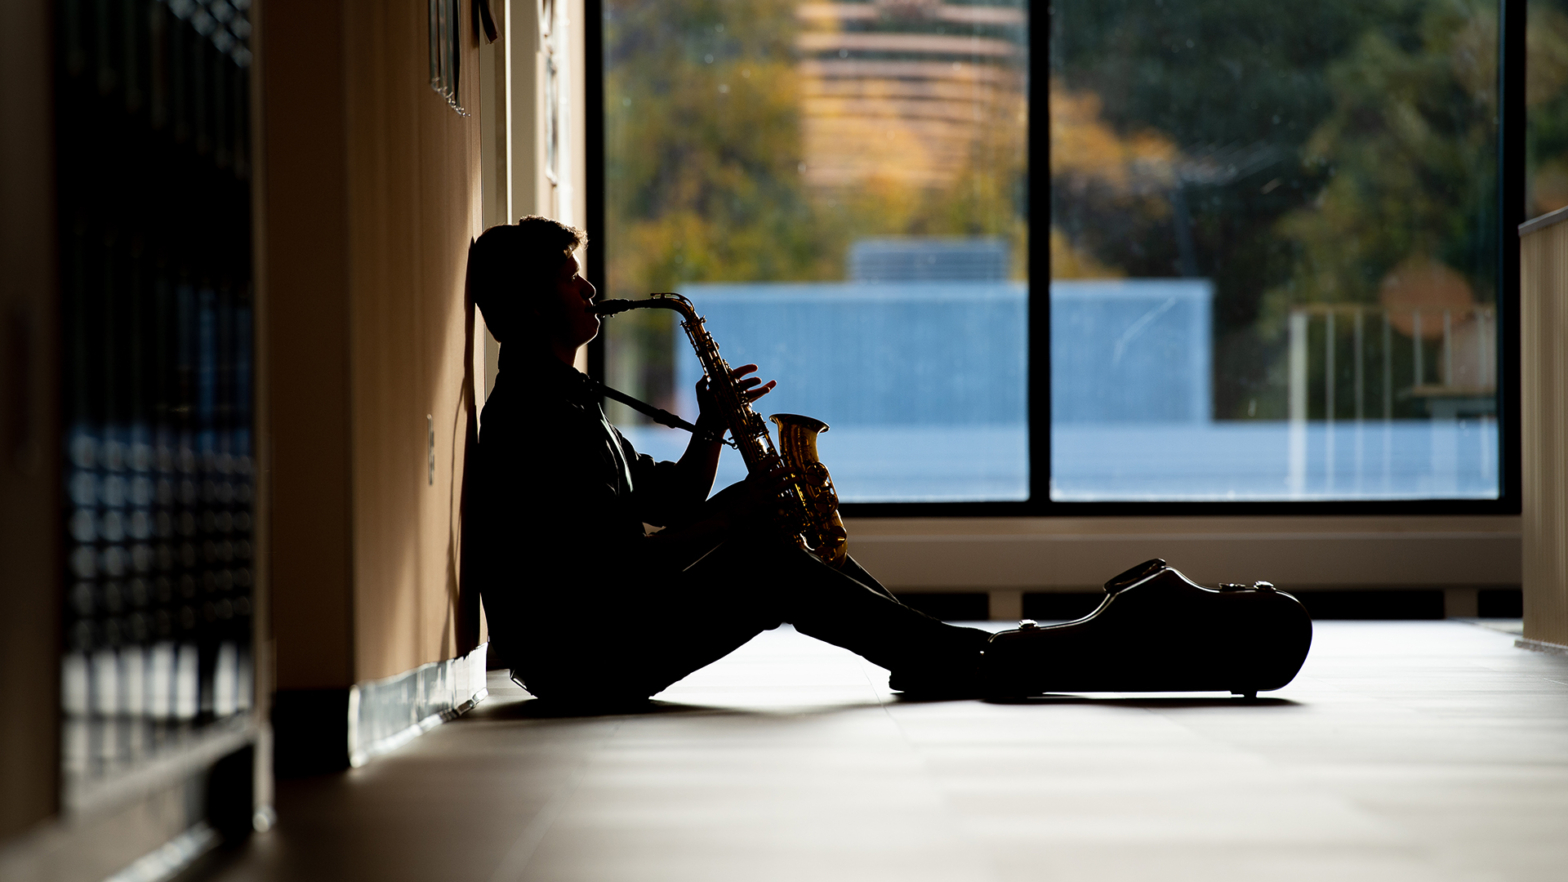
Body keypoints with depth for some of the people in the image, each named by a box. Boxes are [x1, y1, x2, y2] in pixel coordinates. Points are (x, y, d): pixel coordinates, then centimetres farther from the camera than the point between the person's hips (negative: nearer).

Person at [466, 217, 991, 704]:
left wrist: (711, 427, 5)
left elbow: (669, 505, 20)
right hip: (582, 661, -11)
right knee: (768, 569, -15)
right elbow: (621, 564, -24)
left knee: (783, 539, 7)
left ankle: (934, 653, 5)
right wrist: (725, 519, -12)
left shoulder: (564, 400, 19)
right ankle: (960, 663, -10)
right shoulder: (531, 417, -17)